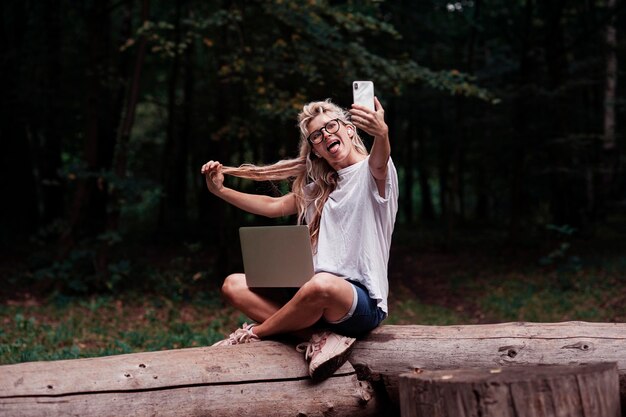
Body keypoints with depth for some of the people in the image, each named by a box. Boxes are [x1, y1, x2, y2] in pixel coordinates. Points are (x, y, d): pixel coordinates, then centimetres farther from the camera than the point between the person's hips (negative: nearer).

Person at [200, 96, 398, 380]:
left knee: (322, 285, -41)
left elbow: (379, 164, -27)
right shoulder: (319, 188, 21)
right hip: (314, 295, 7)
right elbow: (272, 206, 24)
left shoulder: (371, 172, -3)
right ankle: (319, 337, -20)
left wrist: (382, 134, -51)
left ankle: (255, 332, -12)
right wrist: (220, 191, 12)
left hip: (362, 301, -7)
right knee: (233, 285, -6)